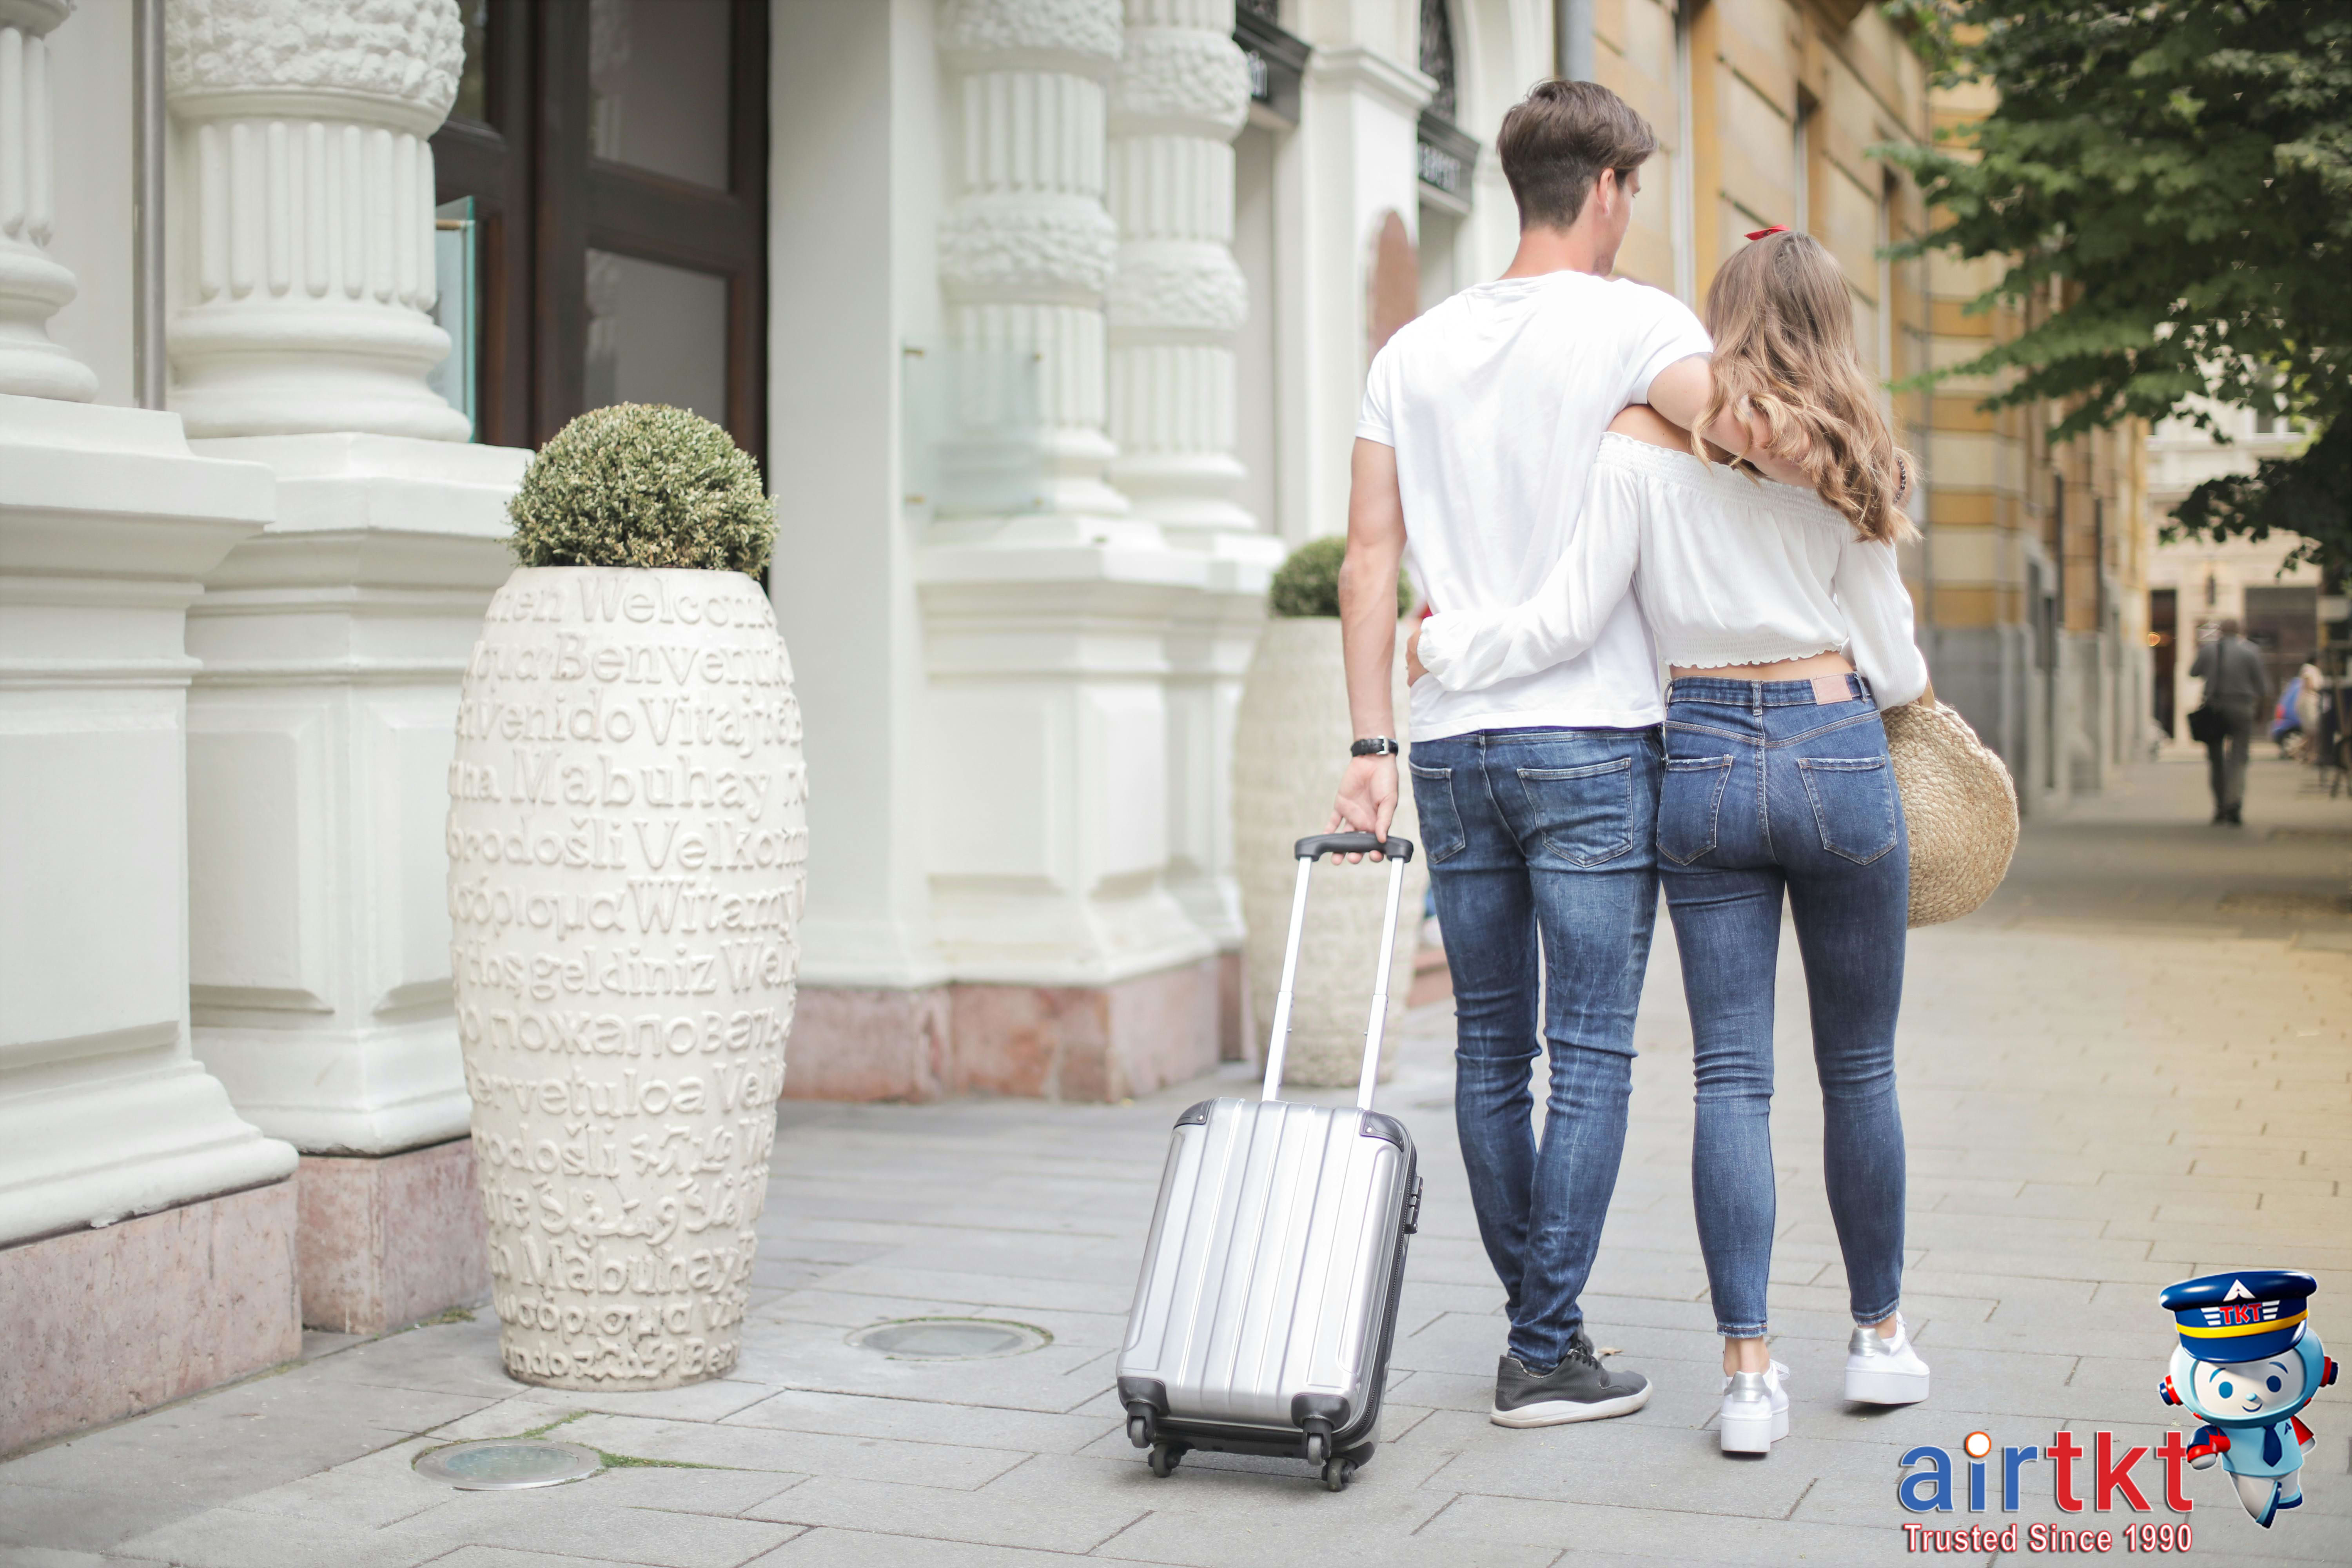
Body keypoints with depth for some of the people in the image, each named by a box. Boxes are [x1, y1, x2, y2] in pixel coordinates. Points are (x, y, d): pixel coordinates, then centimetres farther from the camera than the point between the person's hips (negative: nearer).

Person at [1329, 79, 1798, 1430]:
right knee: (1592, 1054, 1)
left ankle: (1544, 1326, 21)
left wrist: (1374, 745, 6)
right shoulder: (1631, 322, -3)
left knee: (1492, 1052, 12)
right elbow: (1746, 432, -21)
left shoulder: (1413, 350, 11)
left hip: (1452, 746, 5)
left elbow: (1370, 557, 7)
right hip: (1591, 739, -5)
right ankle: (1546, 1352, 2)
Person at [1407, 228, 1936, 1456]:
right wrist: (1916, 695, 28)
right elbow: (1889, 660, 6)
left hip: (1701, 760, 0)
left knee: (1731, 1071, 2)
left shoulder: (1642, 441, -2)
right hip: (1837, 755, 0)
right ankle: (1880, 1335, 26)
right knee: (1860, 1067, 13)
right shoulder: (1844, 462, 1)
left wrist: (1436, 647, 7)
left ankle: (1747, 1370, -2)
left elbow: (1569, 621, -7)